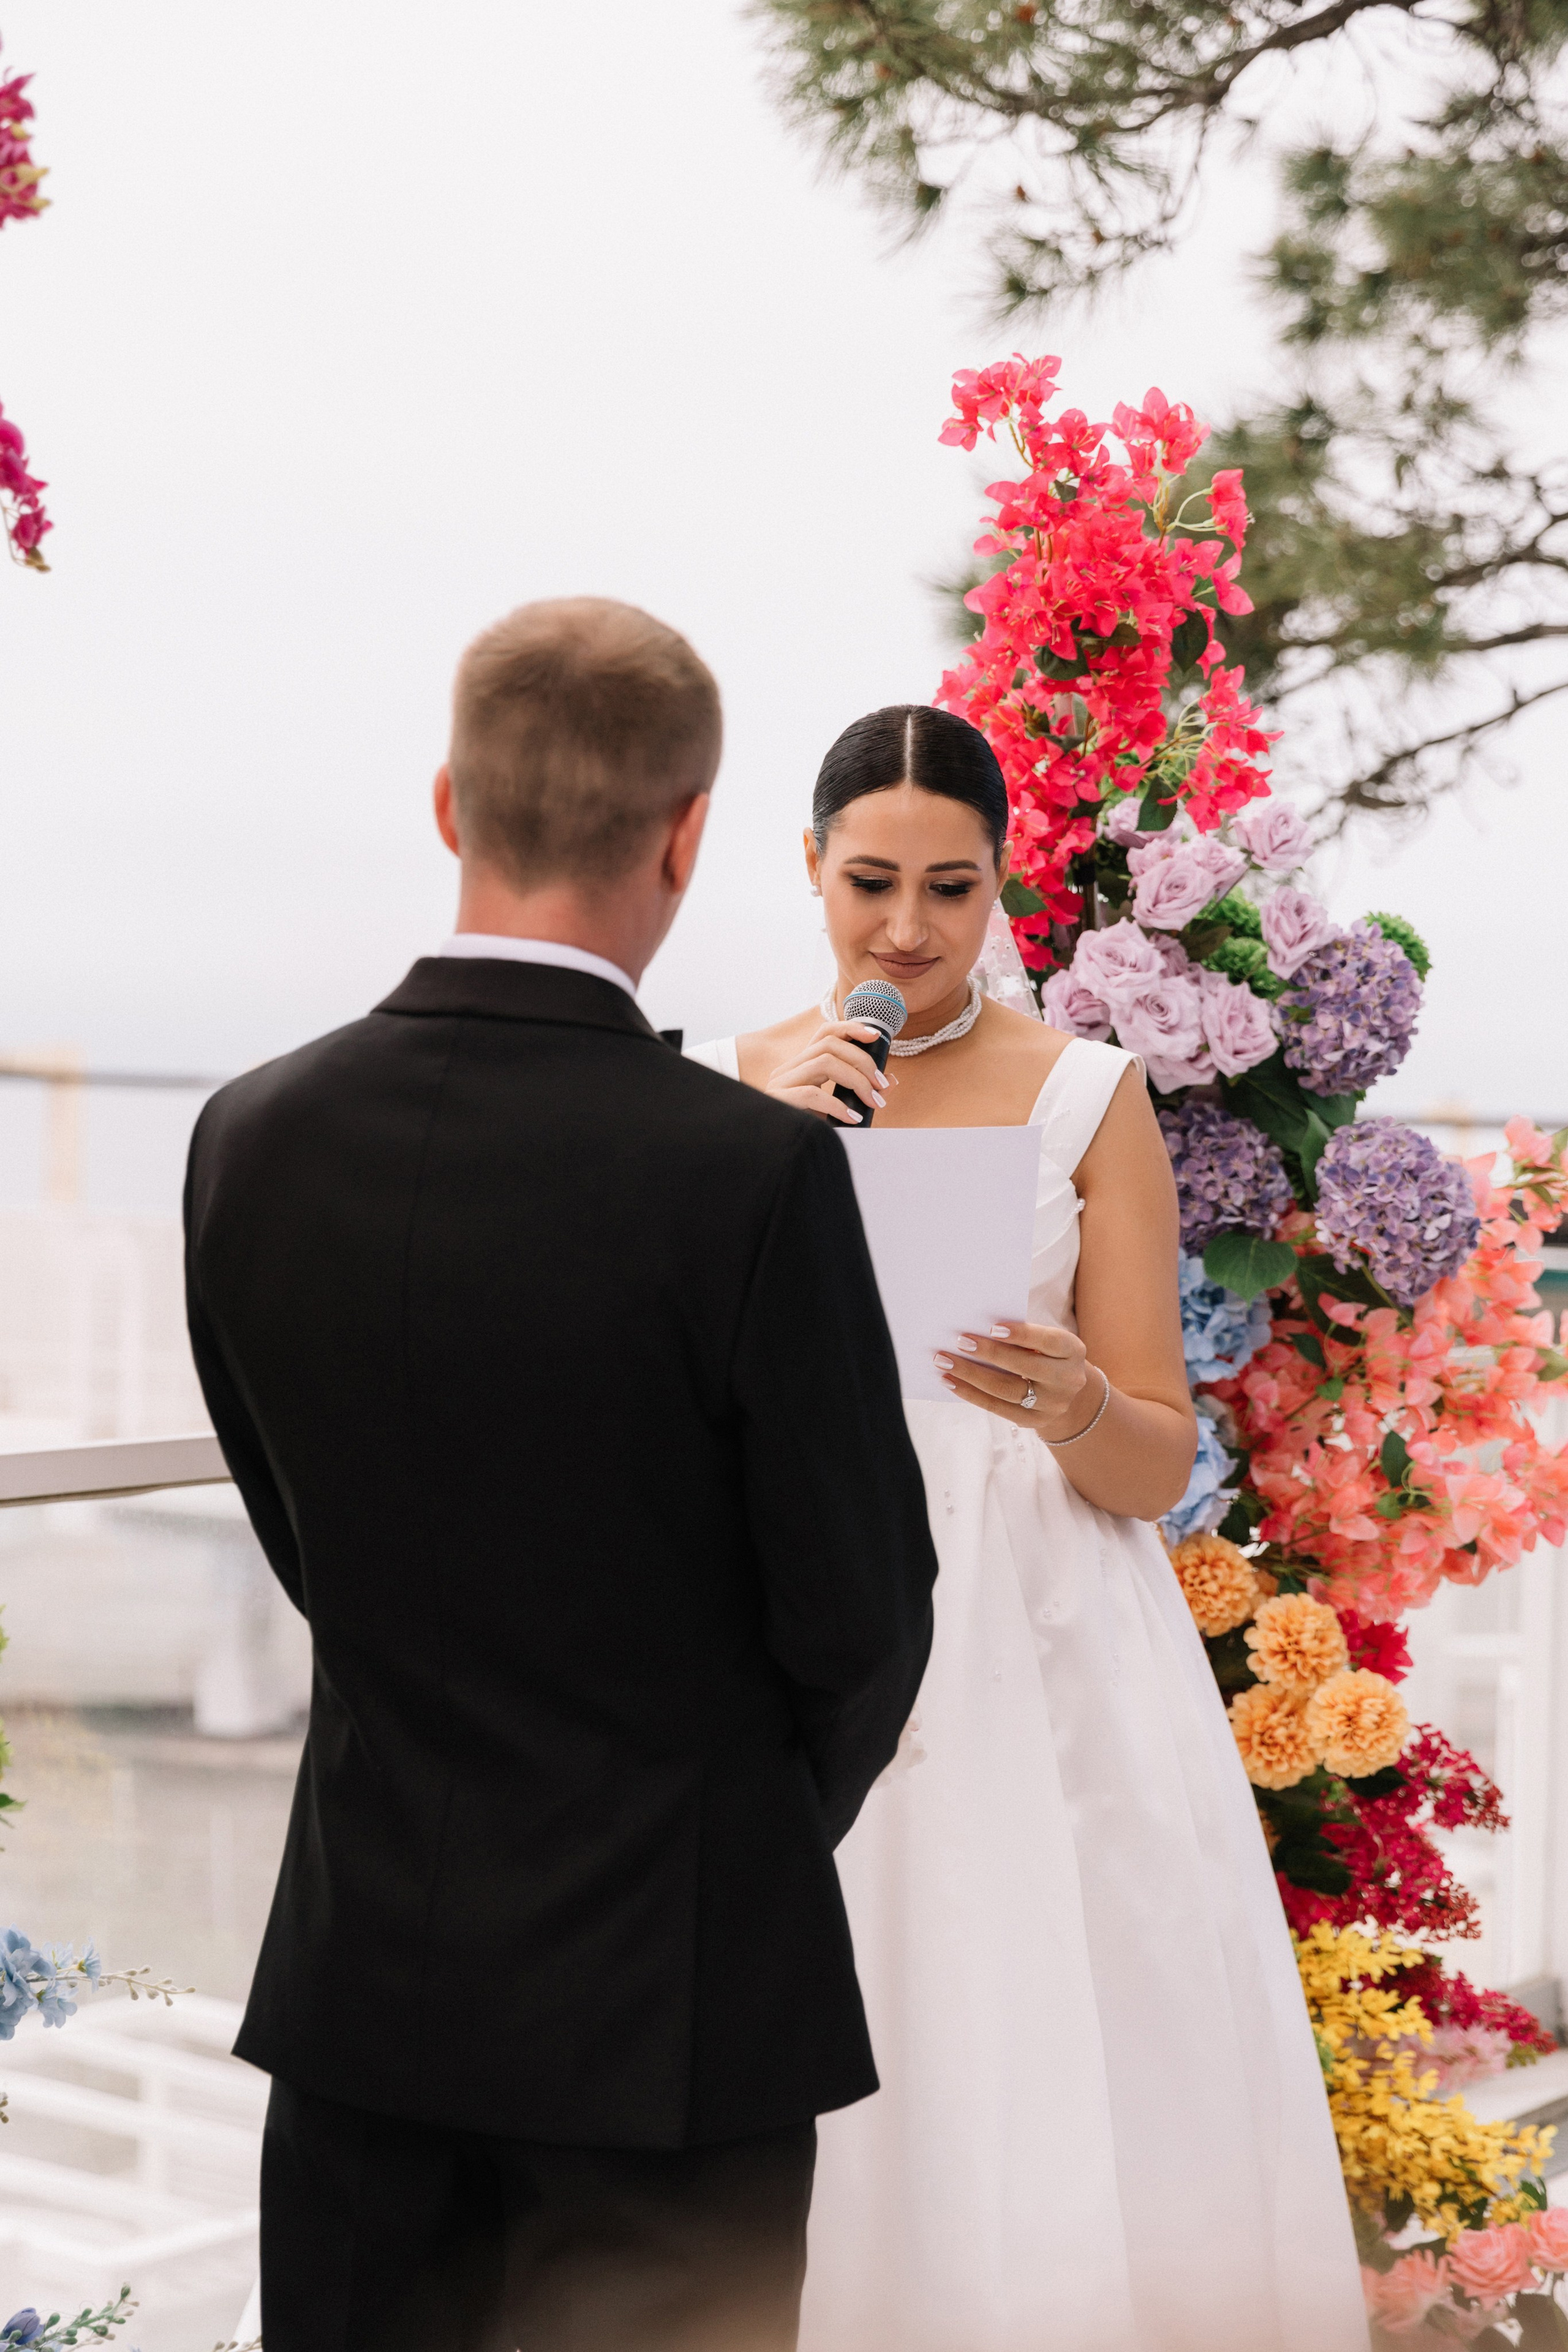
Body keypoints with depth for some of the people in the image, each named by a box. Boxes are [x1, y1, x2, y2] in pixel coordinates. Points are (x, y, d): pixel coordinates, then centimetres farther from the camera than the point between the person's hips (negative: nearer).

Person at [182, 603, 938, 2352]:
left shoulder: (251, 1140, -6)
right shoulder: (752, 1171, -20)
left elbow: (308, 1549, 5)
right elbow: (859, 1617, -10)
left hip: (360, 1972, 4)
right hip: (666, 2000, -4)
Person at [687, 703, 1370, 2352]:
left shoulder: (1085, 1098, 2)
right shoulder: (730, 1089, 7)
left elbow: (1158, 1469, 1)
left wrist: (1073, 1408, -21)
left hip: (1041, 1664, -1)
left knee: (1077, 2133, -4)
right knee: (829, 2138, -1)